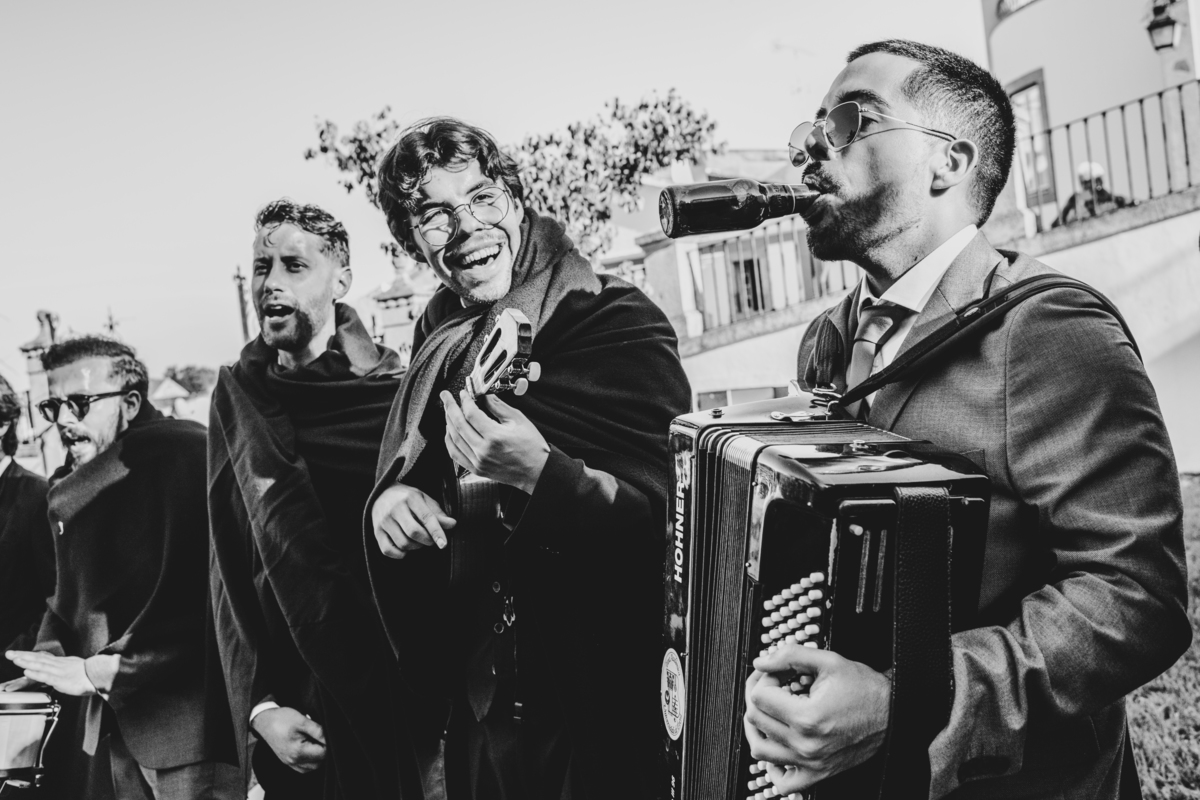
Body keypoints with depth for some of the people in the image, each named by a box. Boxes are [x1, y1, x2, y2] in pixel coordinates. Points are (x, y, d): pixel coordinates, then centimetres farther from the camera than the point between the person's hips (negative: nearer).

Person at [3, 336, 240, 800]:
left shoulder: (184, 454, -14)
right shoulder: (67, 488, 12)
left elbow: (196, 590, -22)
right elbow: (71, 595, 16)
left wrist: (102, 671, -21)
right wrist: (50, 661, -3)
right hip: (117, 722, 8)